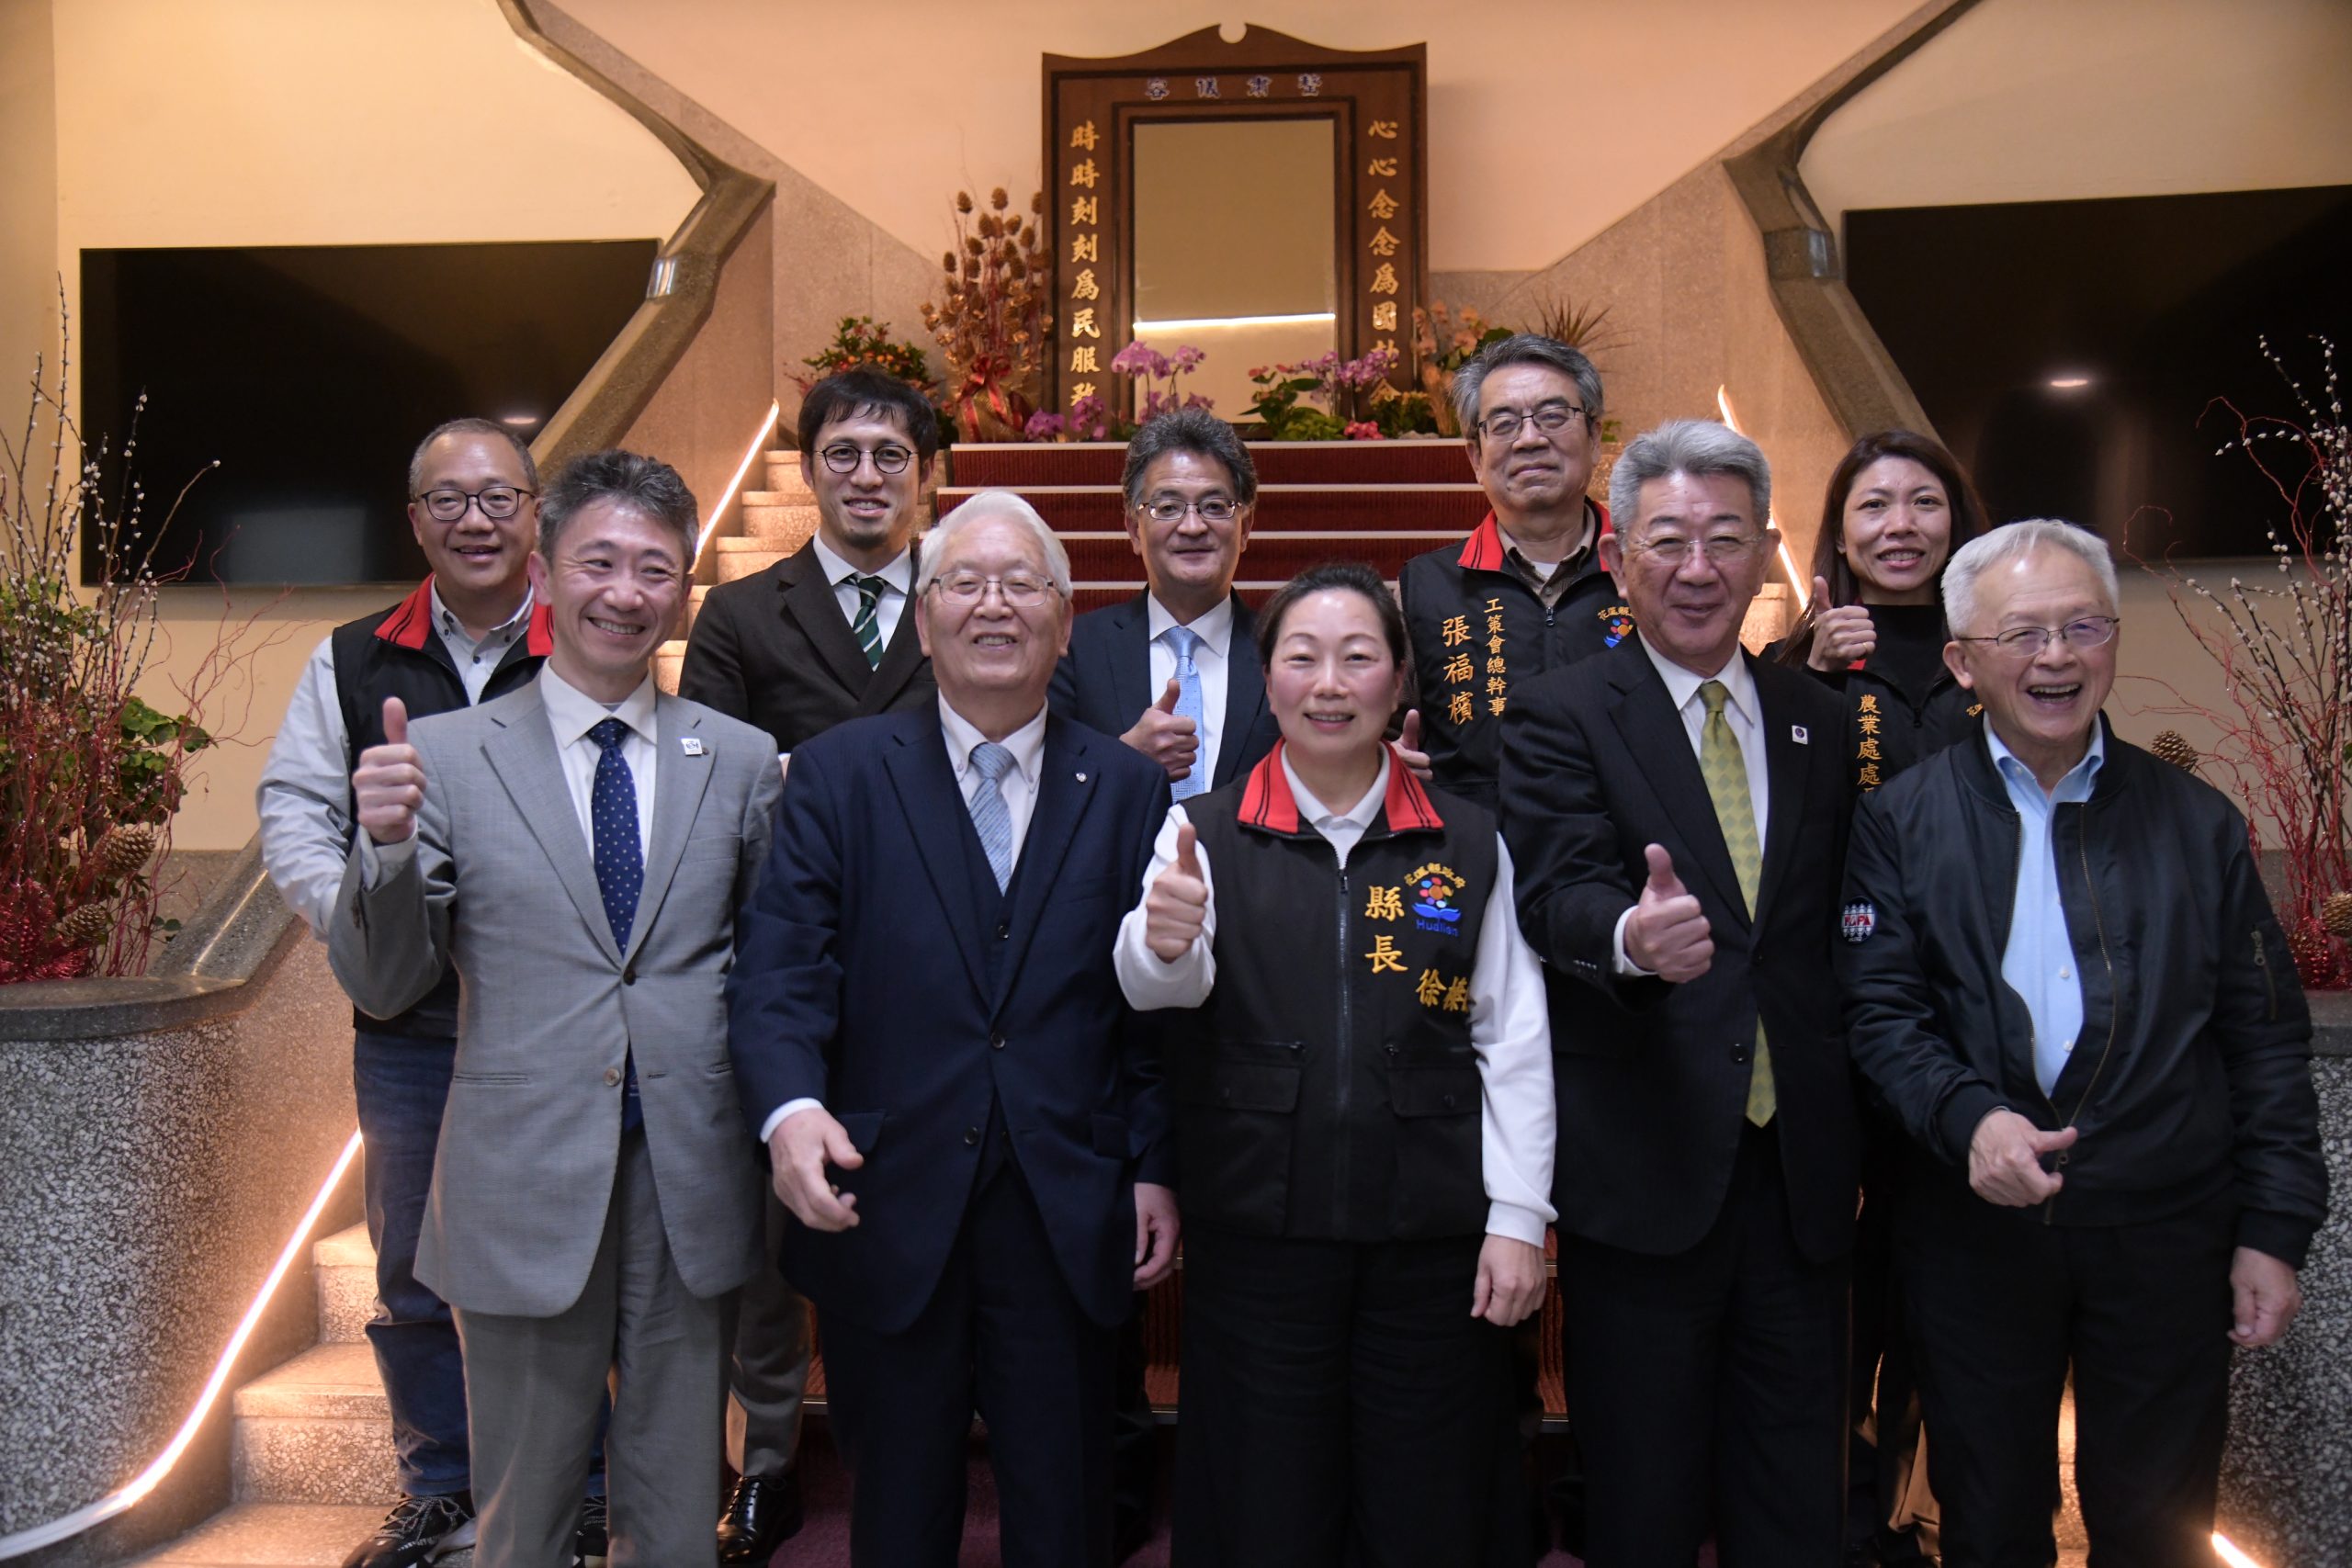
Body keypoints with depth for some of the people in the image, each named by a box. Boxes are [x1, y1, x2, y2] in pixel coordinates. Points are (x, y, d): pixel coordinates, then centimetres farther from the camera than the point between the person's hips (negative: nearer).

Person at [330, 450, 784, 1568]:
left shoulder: (741, 762, 2)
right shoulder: (447, 755, -2)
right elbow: (381, 988, -3)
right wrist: (387, 846, -20)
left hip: (688, 1185, 1)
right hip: (524, 1188, -1)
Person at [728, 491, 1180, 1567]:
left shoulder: (1128, 790, 4)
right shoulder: (837, 775, 0)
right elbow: (779, 972, -9)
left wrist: (1156, 1170, 0)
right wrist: (790, 1107, -26)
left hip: (1068, 1226, 1)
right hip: (886, 1216, 0)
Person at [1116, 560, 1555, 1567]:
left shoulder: (1468, 842, 4)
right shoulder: (1206, 833, 1)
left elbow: (1514, 1043, 4)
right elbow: (1157, 989, -15)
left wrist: (1517, 1218, -2)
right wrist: (1162, 941, -37)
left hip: (1430, 1237, 1)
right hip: (1255, 1230, -1)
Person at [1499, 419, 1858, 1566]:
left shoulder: (1817, 718, 10)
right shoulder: (1561, 717, -4)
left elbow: (1834, 918, 10)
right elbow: (1558, 891, -19)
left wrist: (1848, 1121, -1)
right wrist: (1630, 935, -42)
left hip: (1800, 1166, 4)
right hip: (1645, 1170, -4)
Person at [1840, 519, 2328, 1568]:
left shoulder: (2198, 823, 5)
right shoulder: (1902, 821, 0)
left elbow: (2265, 1037, 5)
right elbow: (1879, 1009, -5)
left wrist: (2274, 1229, 1)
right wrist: (1968, 1117, -23)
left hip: (2168, 1235, 1)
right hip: (1974, 1232, -1)